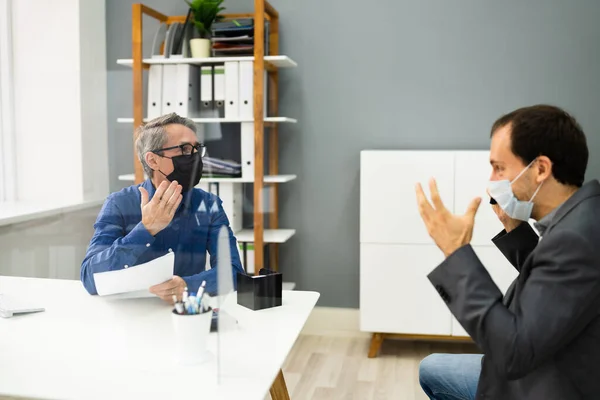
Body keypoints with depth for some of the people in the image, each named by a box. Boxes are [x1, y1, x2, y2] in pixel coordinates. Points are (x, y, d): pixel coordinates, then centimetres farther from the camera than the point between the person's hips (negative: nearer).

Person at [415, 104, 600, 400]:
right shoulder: (575, 220, -4)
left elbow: (513, 351, -34)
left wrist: (457, 252, -31)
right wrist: (515, 230, -3)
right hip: (544, 371, 9)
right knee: (431, 370, 21)